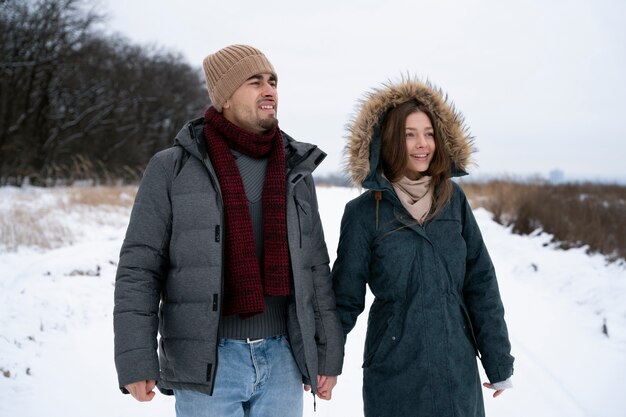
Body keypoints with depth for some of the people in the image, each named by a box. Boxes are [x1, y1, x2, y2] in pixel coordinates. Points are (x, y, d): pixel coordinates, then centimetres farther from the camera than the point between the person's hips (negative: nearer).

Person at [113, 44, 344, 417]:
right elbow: (139, 269, -5)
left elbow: (315, 270, 11)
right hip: (207, 365, -3)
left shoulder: (295, 172, 8)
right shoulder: (172, 169, -3)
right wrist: (135, 360, -12)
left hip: (281, 360, 4)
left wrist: (328, 355, 9)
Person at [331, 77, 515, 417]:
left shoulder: (452, 198, 2)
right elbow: (346, 296, 0)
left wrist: (499, 361, 5)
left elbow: (480, 283, 4)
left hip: (458, 369, 3)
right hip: (395, 373, -3)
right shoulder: (364, 212, -6)